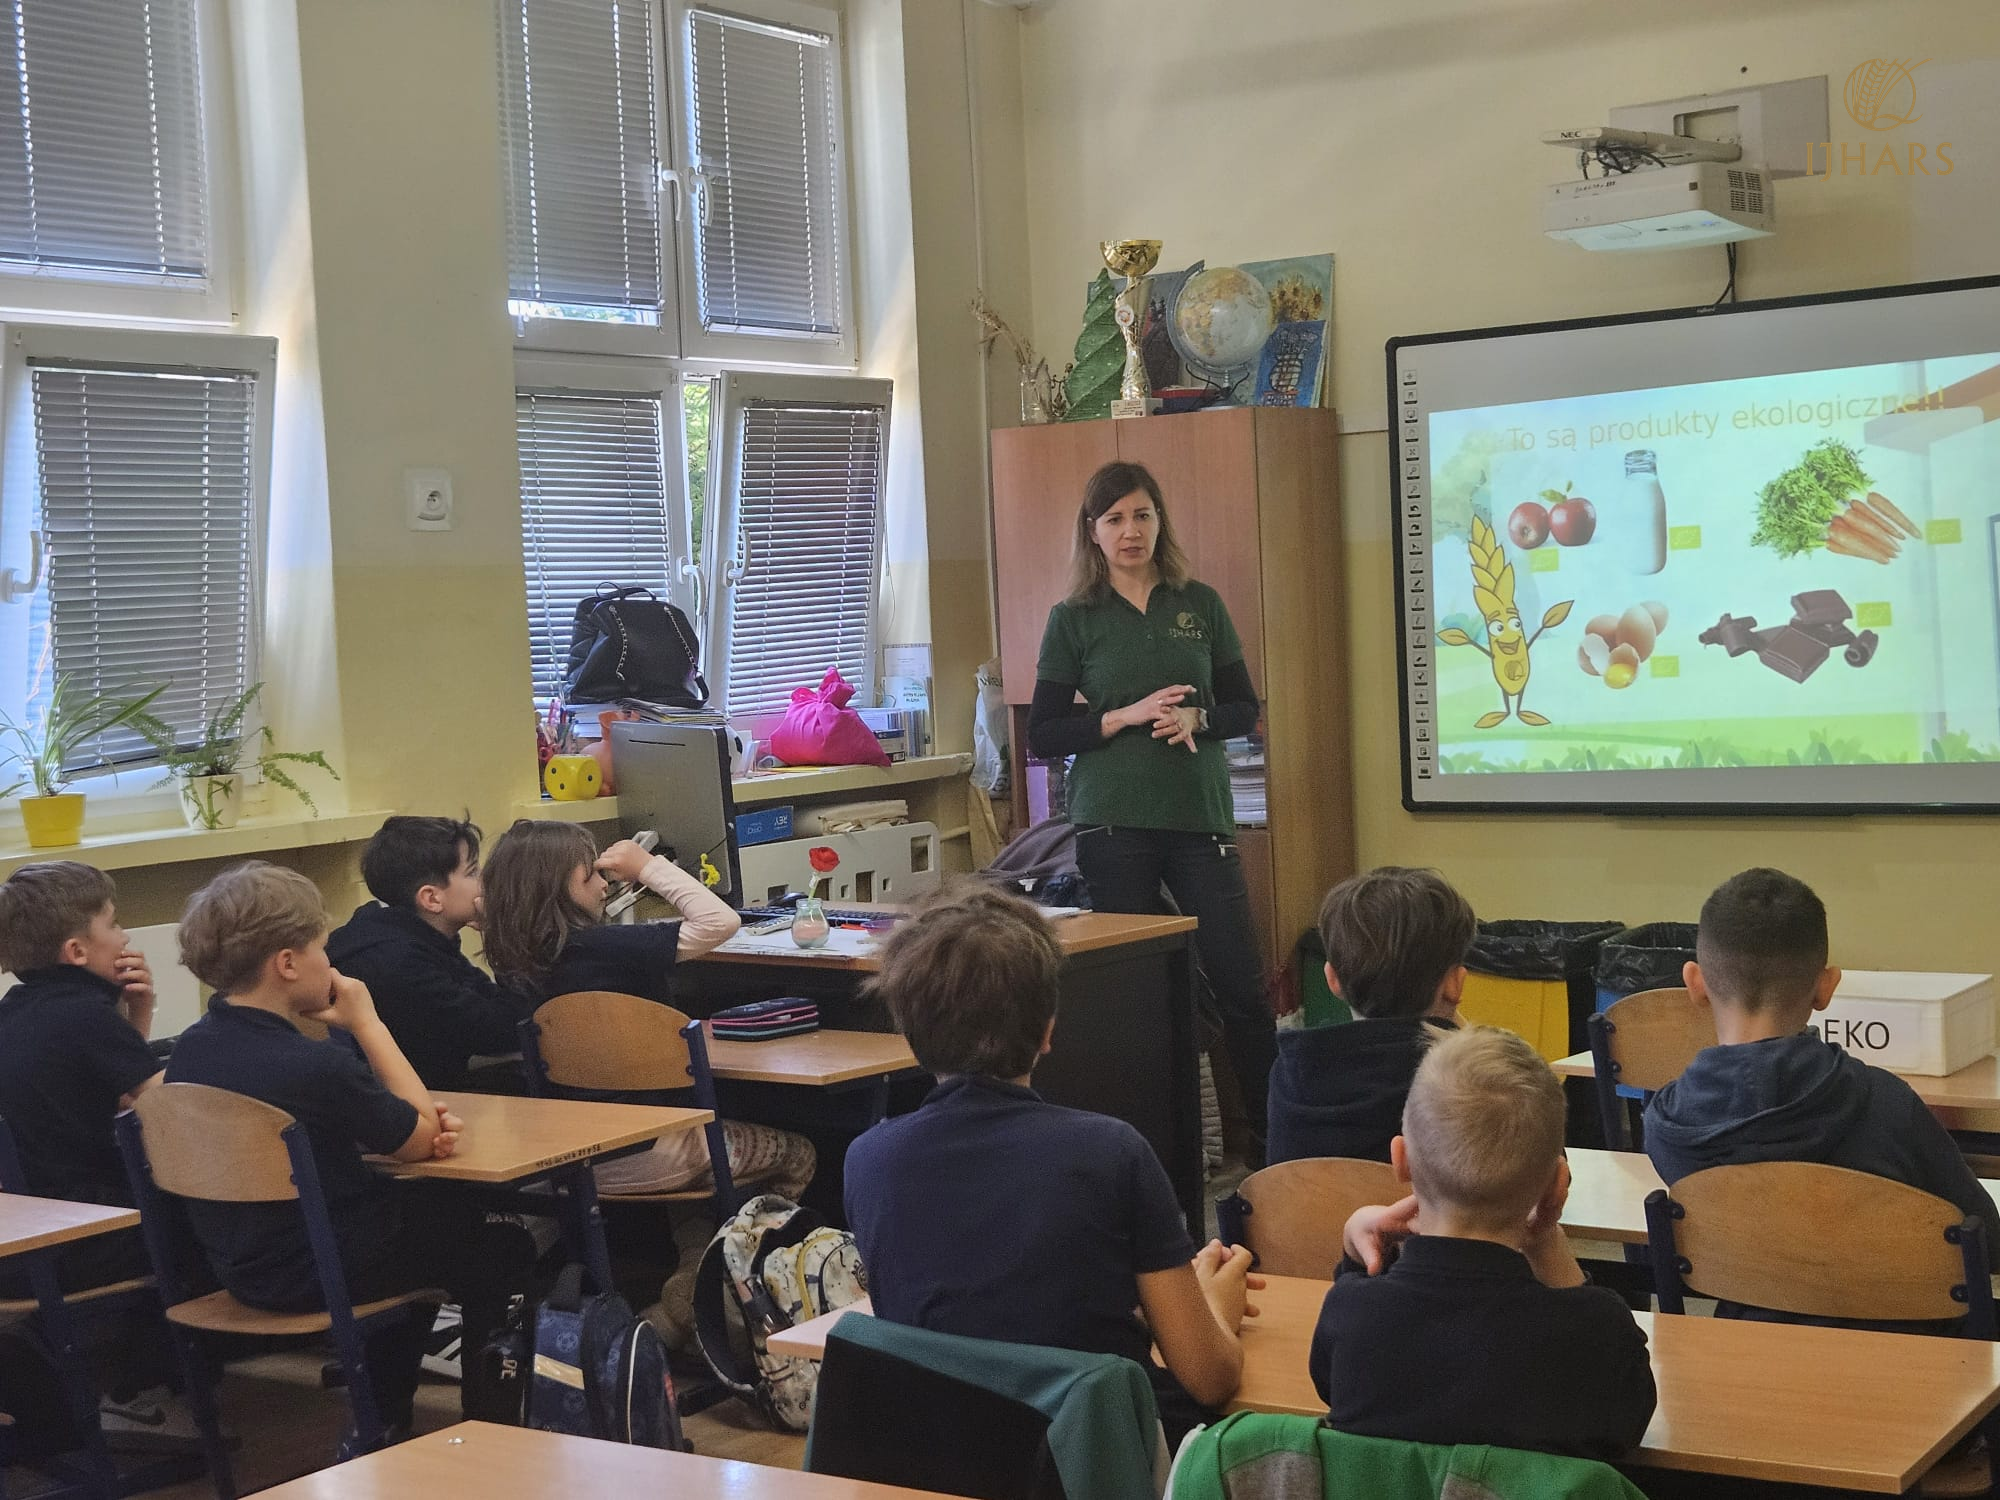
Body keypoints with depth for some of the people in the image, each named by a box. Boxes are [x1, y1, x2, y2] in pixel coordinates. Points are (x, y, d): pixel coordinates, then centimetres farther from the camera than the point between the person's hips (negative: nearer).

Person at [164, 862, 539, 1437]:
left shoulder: (192, 1048, -4)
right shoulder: (317, 1065, -29)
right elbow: (420, 1136, -13)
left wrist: (426, 1124, -6)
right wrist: (367, 1022, -11)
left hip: (239, 1266, 8)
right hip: (323, 1275, -8)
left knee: (429, 1203, 32)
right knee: (501, 1245, 16)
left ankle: (383, 1418, 36)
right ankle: (489, 1422, 29)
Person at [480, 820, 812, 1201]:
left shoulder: (512, 967, -4)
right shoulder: (598, 947, -26)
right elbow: (720, 921, -24)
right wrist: (648, 866, -15)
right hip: (643, 1154, -8)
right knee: (798, 1154, 15)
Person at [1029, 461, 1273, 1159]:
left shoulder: (1201, 605, 10)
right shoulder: (1074, 619, 4)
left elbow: (1244, 708, 11)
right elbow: (1043, 736, 2)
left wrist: (1195, 718, -9)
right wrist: (1128, 715, -12)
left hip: (1200, 815, 2)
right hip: (1114, 823, -1)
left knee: (1241, 984, -1)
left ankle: (1270, 1138, 10)